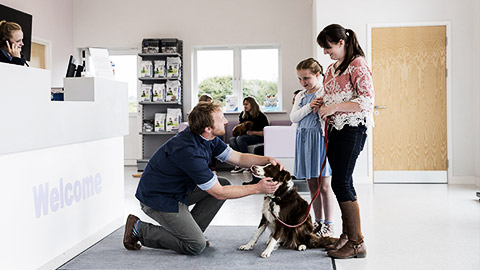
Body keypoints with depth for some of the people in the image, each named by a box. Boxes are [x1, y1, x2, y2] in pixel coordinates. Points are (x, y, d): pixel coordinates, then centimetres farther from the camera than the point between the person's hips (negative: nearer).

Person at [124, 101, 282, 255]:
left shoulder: (208, 138, -5)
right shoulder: (189, 152, -32)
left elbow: (238, 157, 6)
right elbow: (218, 193, -25)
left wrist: (267, 160, -10)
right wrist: (257, 188, -21)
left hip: (179, 188, 9)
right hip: (158, 198, -9)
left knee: (224, 184, 3)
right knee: (196, 246, -11)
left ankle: (189, 231, 8)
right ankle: (139, 229, 1)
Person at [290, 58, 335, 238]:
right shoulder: (300, 96, 15)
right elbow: (293, 117, 2)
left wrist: (320, 107, -25)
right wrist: (309, 106, -10)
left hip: (320, 138, -6)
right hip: (303, 140, 6)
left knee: (324, 185, -2)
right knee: (312, 185, 10)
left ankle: (328, 225, 7)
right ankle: (318, 222, 21)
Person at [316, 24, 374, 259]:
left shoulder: (357, 65, -9)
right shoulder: (332, 68, 17)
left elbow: (367, 101, -17)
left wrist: (335, 107, -19)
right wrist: (325, 112, 13)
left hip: (353, 128, -8)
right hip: (336, 128, 8)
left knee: (341, 183, -11)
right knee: (342, 183, 9)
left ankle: (357, 243, -4)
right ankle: (346, 236, 17)